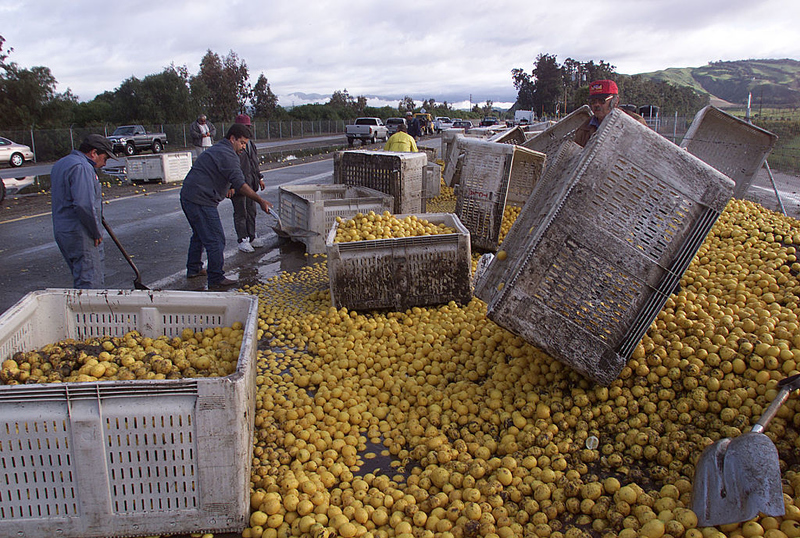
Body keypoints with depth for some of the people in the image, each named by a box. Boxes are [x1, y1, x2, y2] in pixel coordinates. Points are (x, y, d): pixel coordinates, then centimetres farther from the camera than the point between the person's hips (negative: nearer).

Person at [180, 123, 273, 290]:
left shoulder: (216, 149, 20)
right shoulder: (227, 155, -14)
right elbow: (240, 184, -23)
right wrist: (260, 201, -25)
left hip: (187, 197, 11)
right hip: (201, 201, -11)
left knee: (200, 234, 26)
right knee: (216, 240, -5)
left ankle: (193, 269, 38)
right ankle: (216, 280, 0)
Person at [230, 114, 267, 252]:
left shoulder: (250, 143, 15)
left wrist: (259, 178, 24)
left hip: (251, 183, 8)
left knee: (251, 211, 14)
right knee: (240, 213, -1)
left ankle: (252, 238, 24)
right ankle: (242, 240, 6)